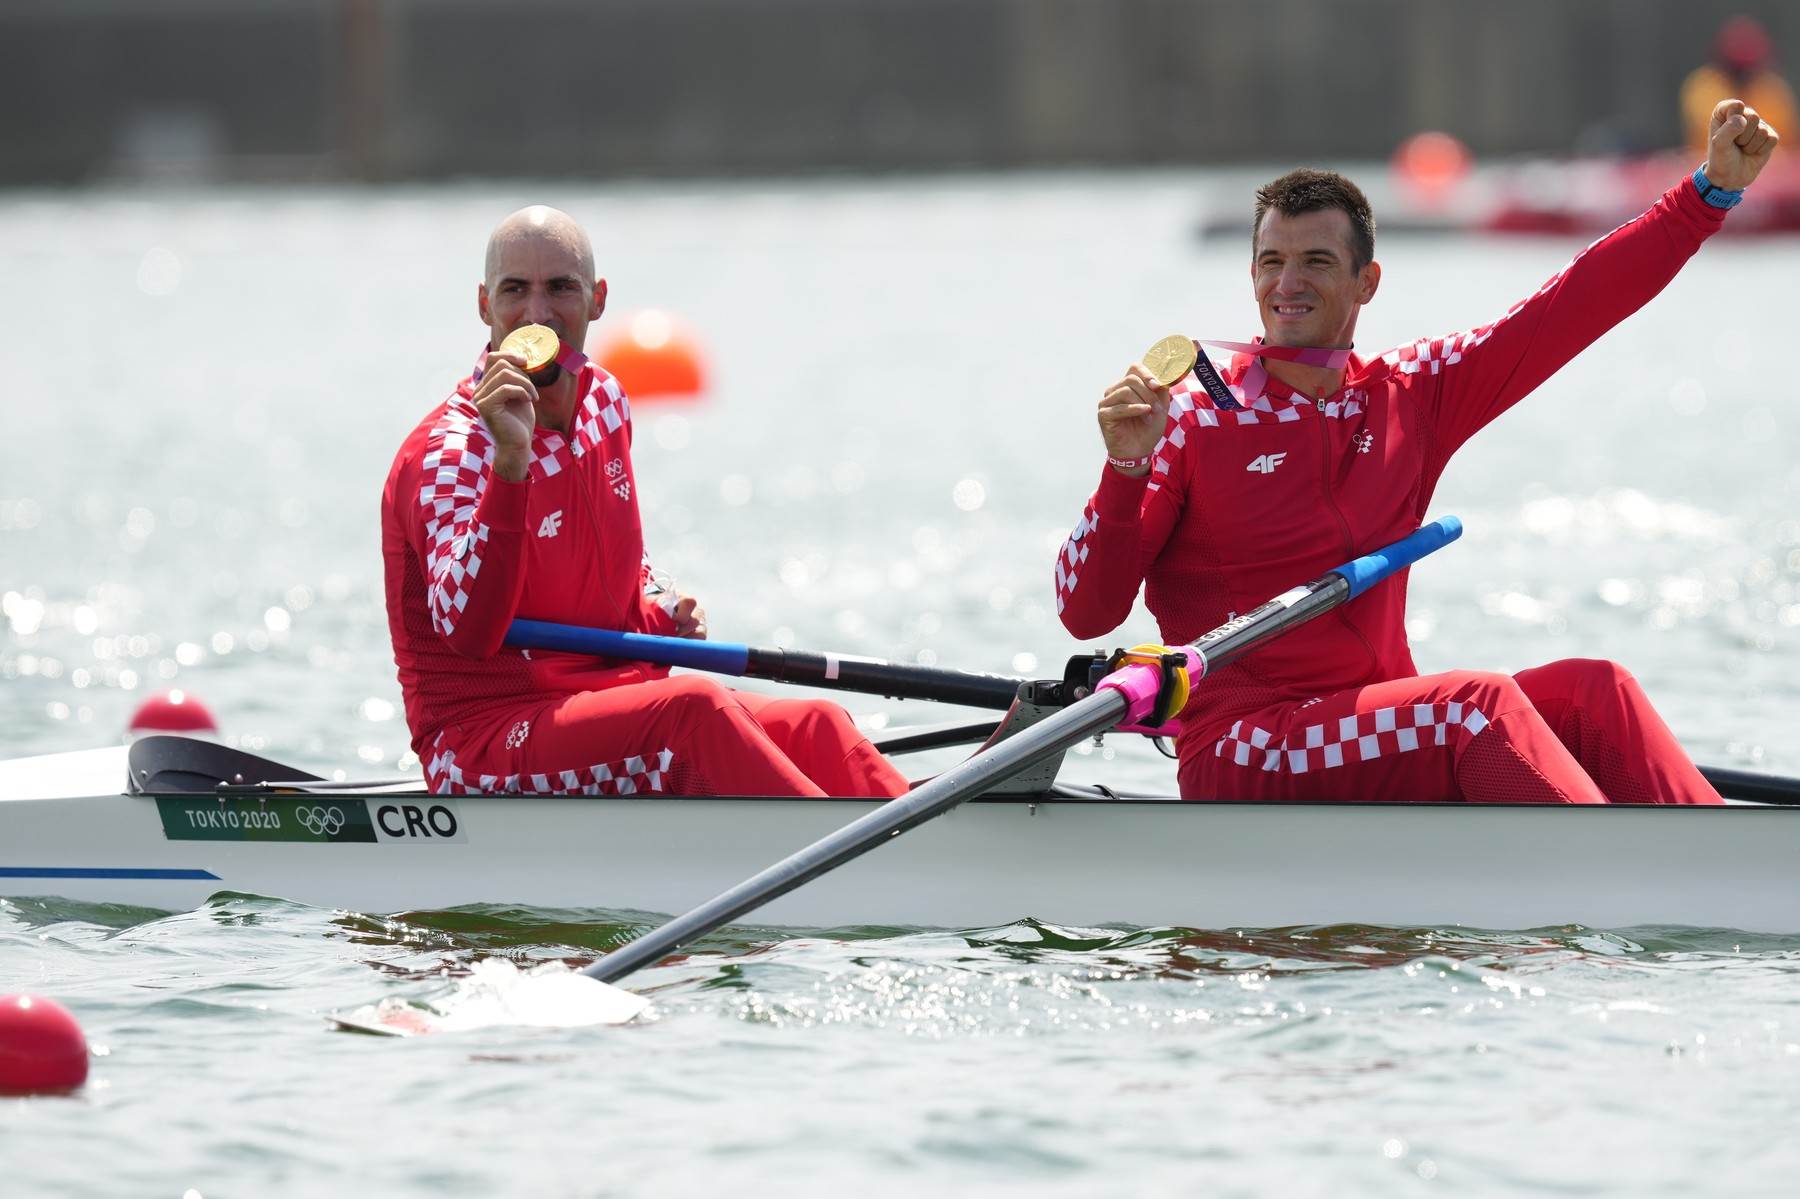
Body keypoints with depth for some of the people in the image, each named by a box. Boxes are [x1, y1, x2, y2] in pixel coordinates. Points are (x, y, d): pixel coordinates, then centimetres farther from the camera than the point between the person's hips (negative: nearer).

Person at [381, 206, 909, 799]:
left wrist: (660, 613, 7)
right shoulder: (451, 451, -15)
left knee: (814, 726, -12)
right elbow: (469, 631, -32)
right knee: (691, 707, -32)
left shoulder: (605, 401, 10)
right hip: (481, 736, -8)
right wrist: (510, 460, -38)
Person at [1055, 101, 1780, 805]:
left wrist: (1713, 188, 7)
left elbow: (1572, 308, 12)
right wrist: (1126, 470, -23)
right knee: (1478, 703, -28)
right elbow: (1086, 614, -7)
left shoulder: (1410, 396, 13)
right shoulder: (1192, 421, -2)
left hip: (1385, 742, 6)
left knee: (1592, 691, -15)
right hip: (1243, 765, -6)